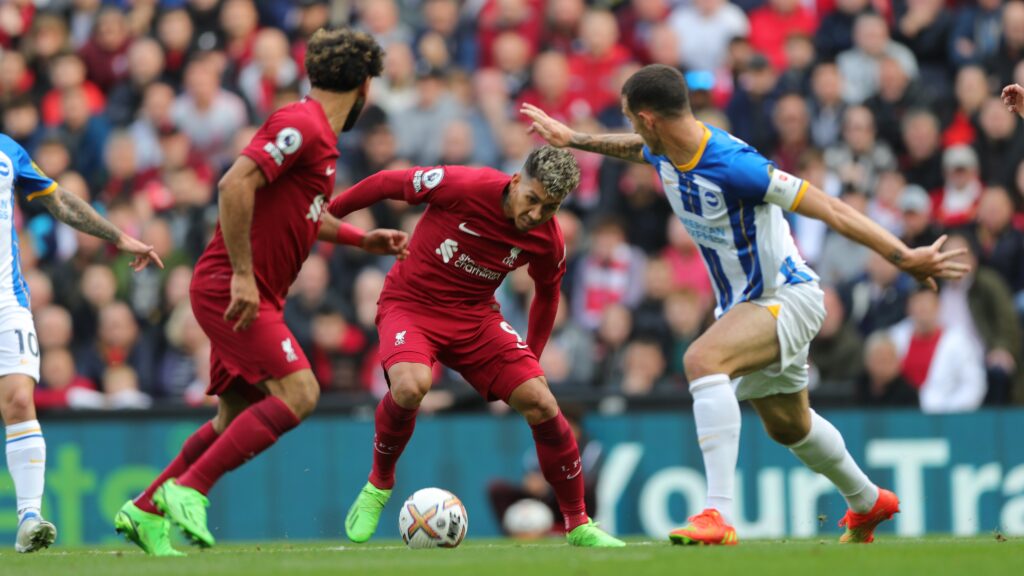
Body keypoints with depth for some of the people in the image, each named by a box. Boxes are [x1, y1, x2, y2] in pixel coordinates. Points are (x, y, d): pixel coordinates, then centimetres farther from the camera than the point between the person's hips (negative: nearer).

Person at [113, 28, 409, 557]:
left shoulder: (317, 135, 17)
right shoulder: (301, 126, -15)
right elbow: (236, 184, -25)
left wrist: (361, 239, 27)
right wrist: (243, 275, -26)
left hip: (245, 295, 10)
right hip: (233, 290, -10)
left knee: (237, 417, 12)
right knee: (298, 394, -17)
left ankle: (146, 511, 18)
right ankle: (188, 490, -16)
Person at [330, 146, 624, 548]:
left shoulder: (548, 241, -10)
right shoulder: (463, 186, -24)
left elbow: (547, 291, 13)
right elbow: (387, 183, -10)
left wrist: (529, 360, 17)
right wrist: (327, 214, -1)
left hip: (475, 316, 4)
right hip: (410, 304, -4)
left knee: (541, 404, -11)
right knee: (410, 386, -35)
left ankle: (579, 525, 6)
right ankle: (378, 485, -5)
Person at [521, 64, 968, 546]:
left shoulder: (733, 165, -30)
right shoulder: (664, 154, -5)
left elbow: (832, 210, -28)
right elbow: (636, 147, 24)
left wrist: (905, 258, -31)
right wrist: (572, 139, 34)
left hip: (787, 296, -9)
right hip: (746, 304, 9)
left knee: (702, 359, -34)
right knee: (788, 426, 25)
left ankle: (718, 515, -39)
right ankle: (867, 502, 51)